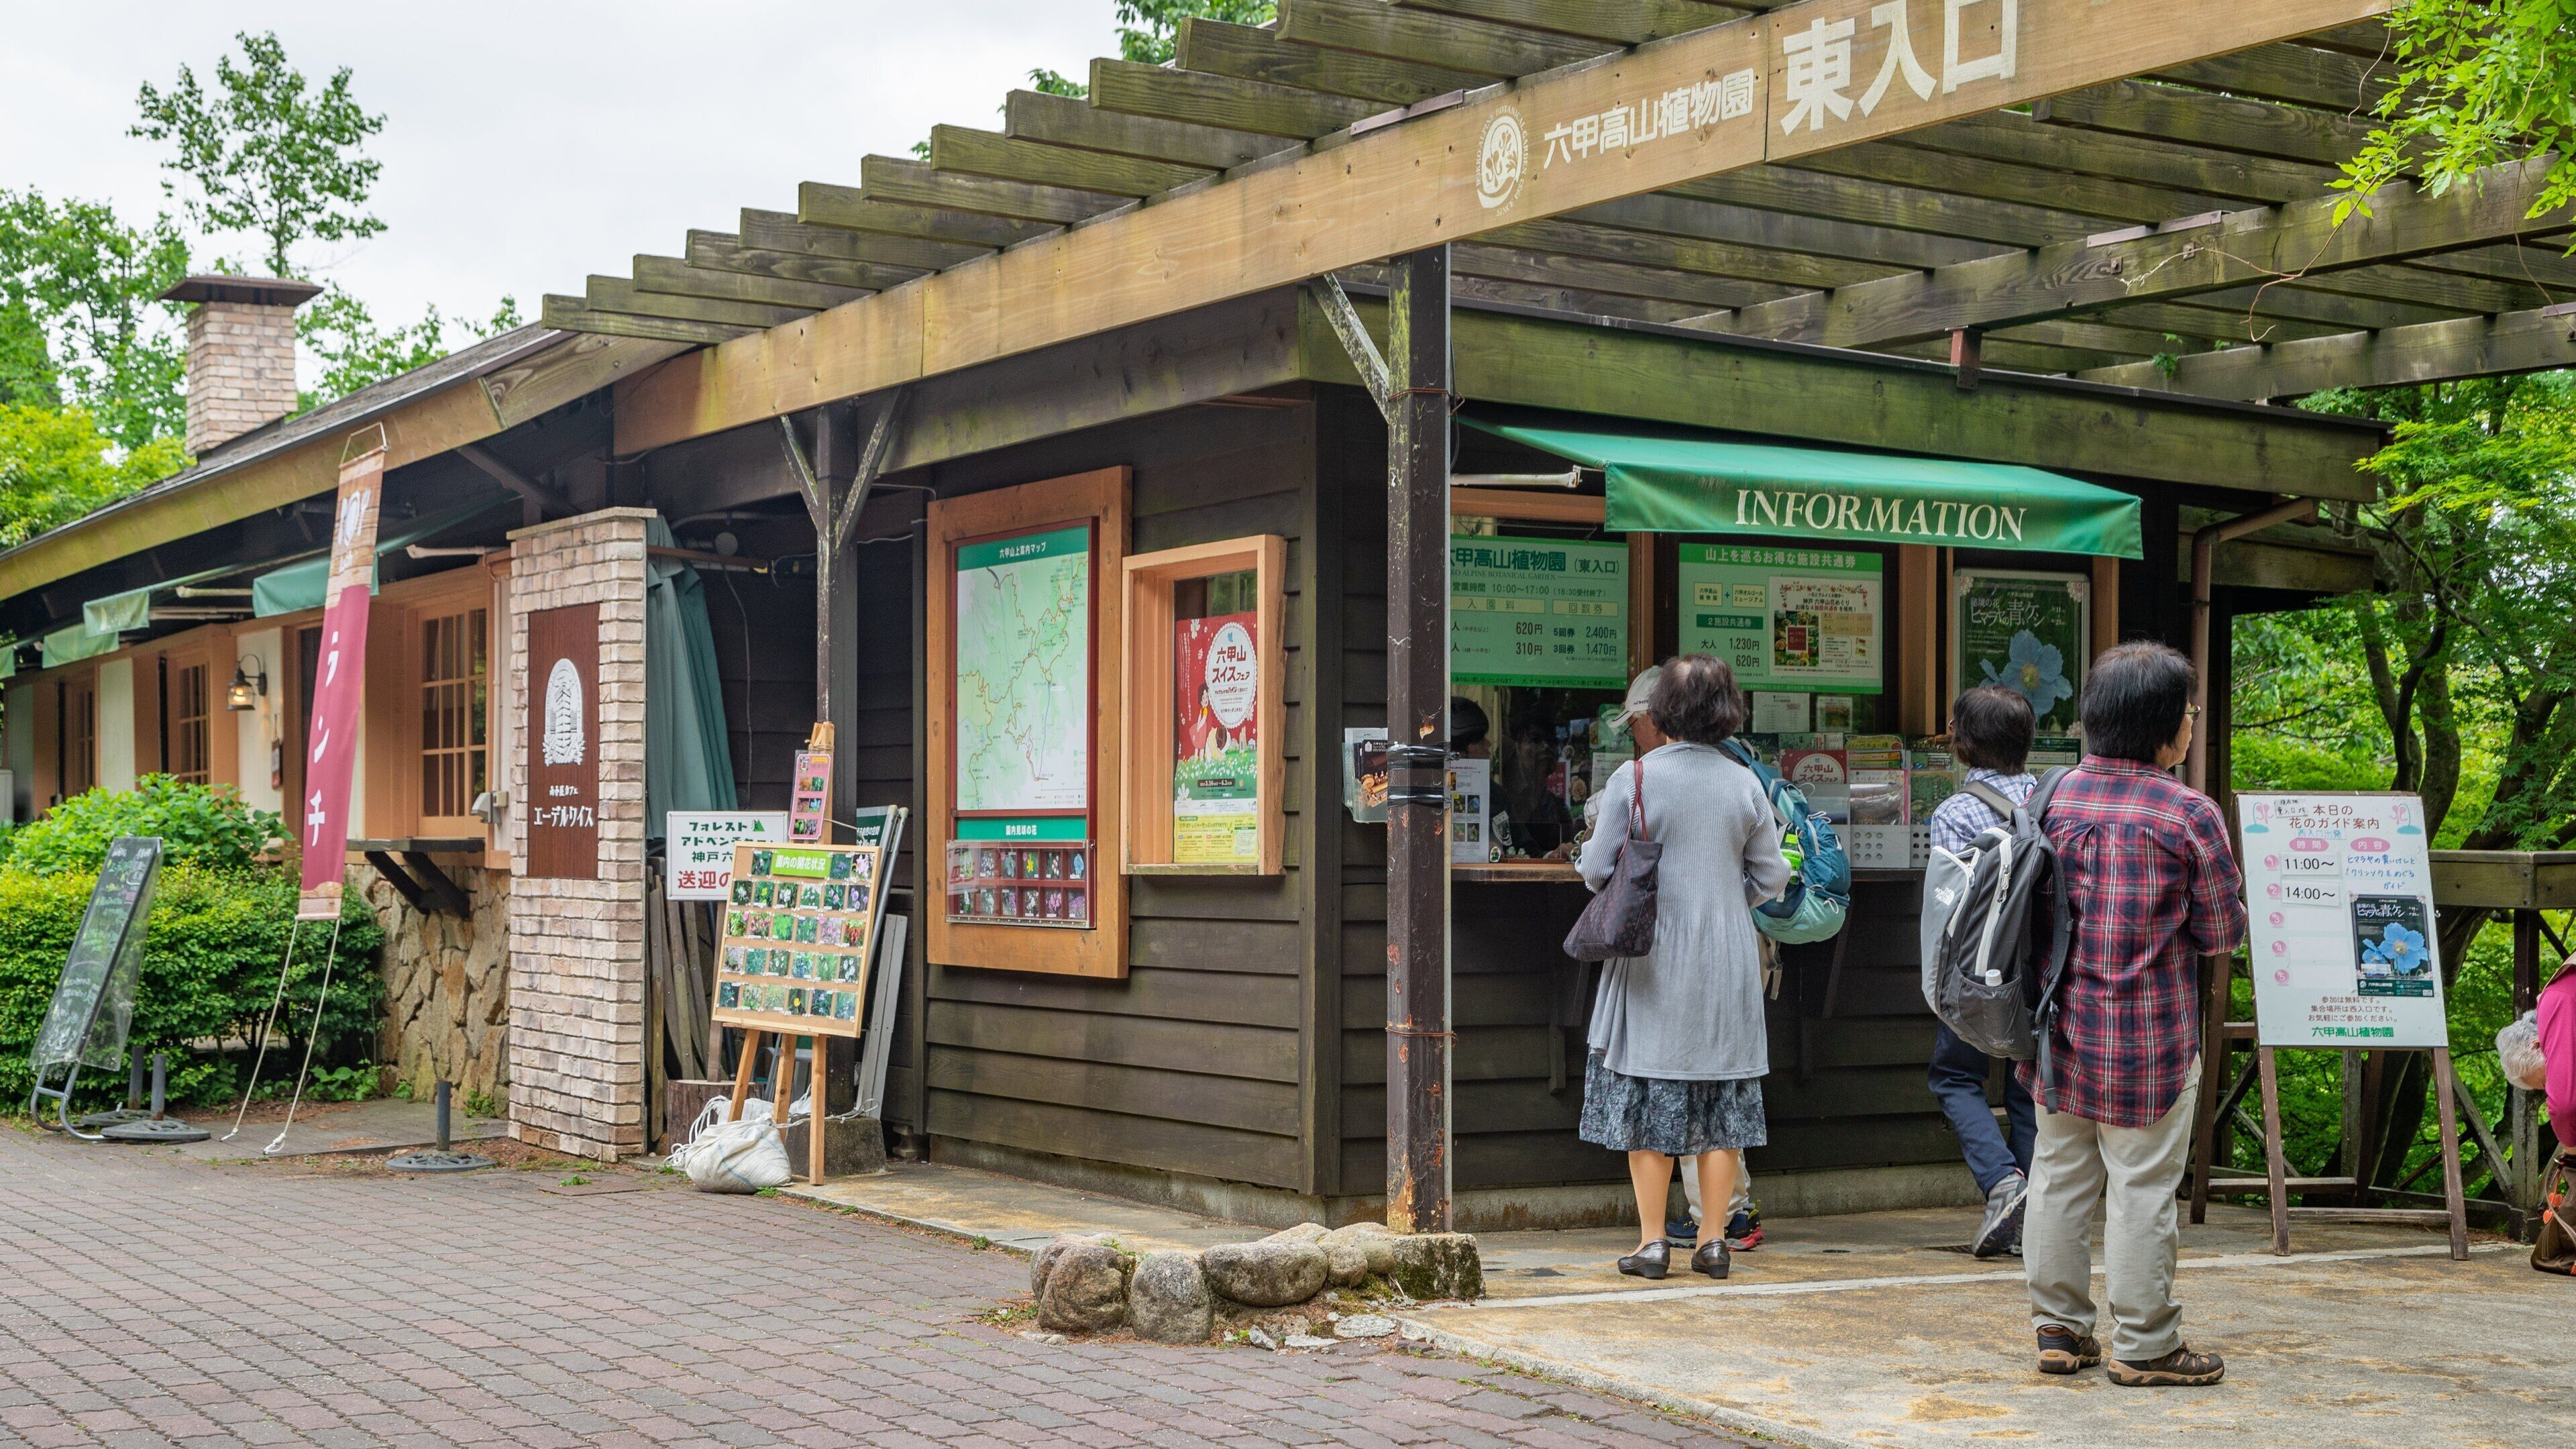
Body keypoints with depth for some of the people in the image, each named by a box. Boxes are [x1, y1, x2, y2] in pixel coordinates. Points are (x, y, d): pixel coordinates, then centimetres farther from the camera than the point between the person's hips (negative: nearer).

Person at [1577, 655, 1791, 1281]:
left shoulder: (1633, 777, -9)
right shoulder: (1745, 784, 0)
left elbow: (1596, 870, -6)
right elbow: (1770, 878, 6)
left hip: (1653, 962, -2)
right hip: (1727, 961, 2)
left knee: (1647, 1097, 4)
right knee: (1723, 1096, 9)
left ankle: (1652, 1241, 4)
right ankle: (1713, 1241, 11)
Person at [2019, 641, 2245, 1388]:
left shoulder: (2052, 796, 1)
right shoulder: (2189, 814, -14)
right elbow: (2224, 930, -7)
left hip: (2062, 1026, 5)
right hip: (2149, 1040, -5)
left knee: (2060, 1176, 13)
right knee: (2142, 1187, 3)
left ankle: (2059, 1327, 21)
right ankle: (2144, 1345, 10)